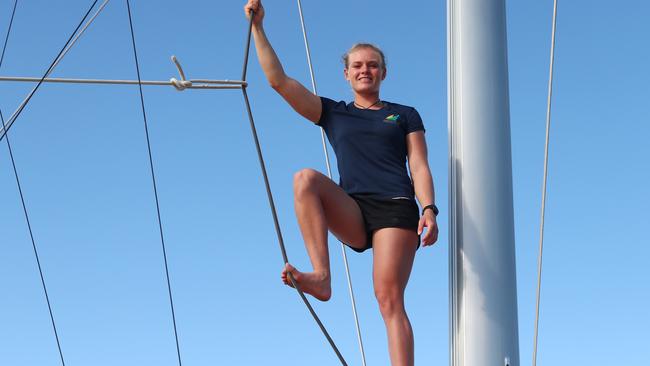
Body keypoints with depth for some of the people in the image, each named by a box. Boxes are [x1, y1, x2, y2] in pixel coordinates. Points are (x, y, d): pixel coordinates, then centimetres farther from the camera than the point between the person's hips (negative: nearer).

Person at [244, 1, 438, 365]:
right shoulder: (333, 113, 20)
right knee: (306, 178, -26)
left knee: (390, 299, -15)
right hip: (352, 213, 2)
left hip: (396, 208, -2)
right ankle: (321, 276, -34)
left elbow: (420, 167, 8)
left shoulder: (405, 115, 18)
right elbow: (278, 79, 13)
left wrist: (429, 209, -10)